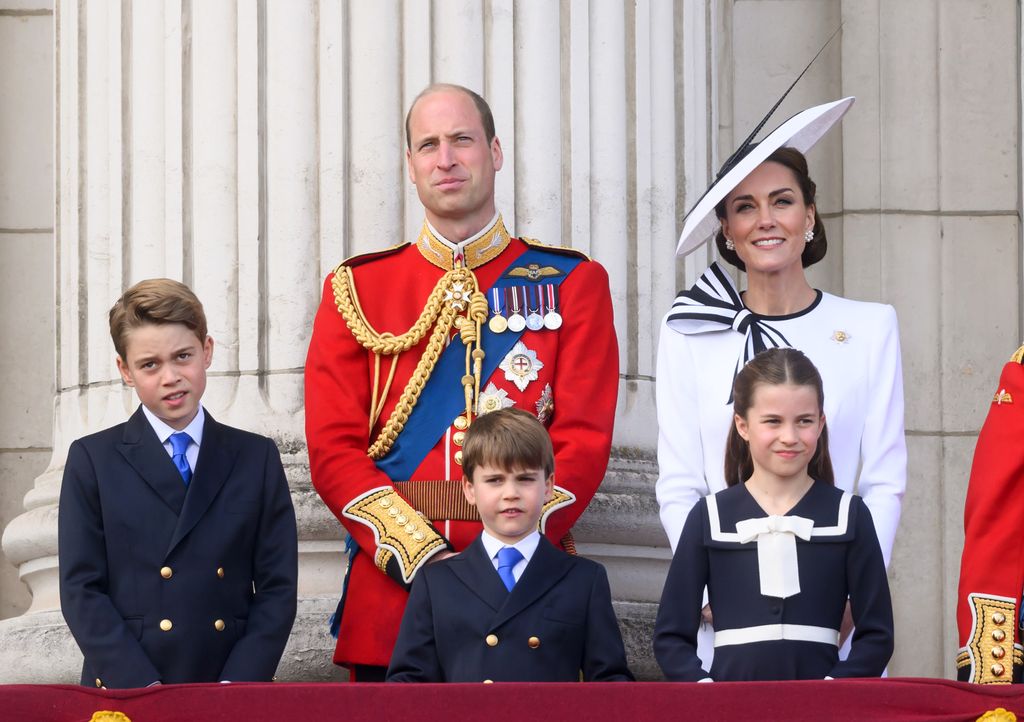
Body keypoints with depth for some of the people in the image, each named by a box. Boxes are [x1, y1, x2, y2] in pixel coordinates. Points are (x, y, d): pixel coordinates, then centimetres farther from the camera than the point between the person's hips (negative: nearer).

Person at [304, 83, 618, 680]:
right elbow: (334, 448, 1)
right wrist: (424, 559, -12)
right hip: (391, 586, 1)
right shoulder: (357, 289, 9)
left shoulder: (572, 283, 7)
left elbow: (584, 441, -1)